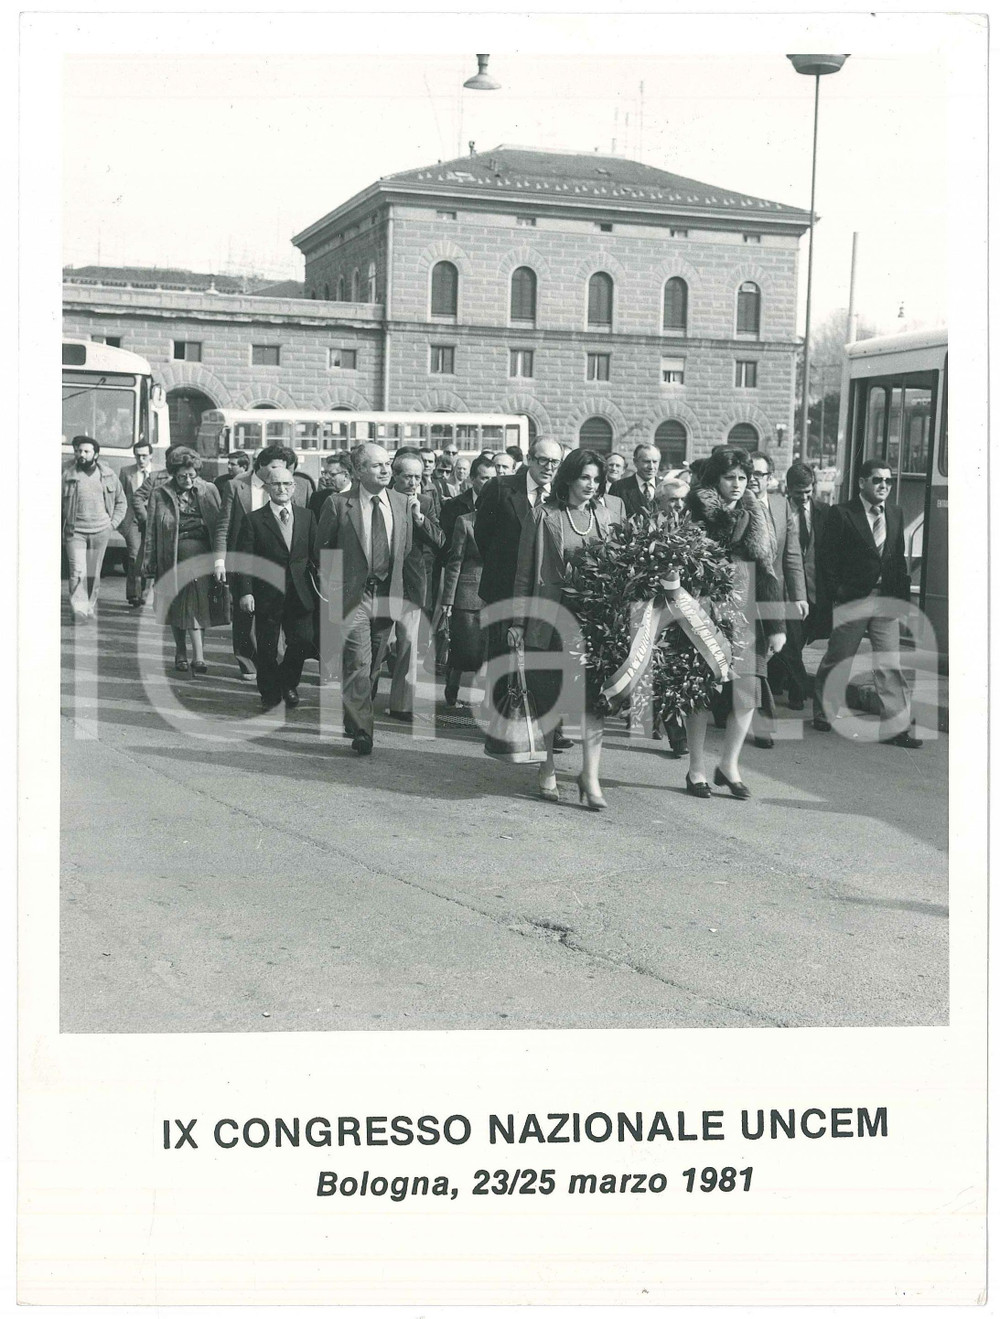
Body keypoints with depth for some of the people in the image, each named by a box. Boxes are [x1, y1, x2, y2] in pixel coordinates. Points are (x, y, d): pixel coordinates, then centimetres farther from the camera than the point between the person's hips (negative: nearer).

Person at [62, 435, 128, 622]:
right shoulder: (67, 474, -1)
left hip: (100, 531, 2)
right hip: (75, 531, -2)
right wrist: (59, 530, -2)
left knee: (93, 573, 9)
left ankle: (91, 607, 22)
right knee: (78, 572, -12)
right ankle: (79, 610, -12)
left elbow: (121, 502, 16)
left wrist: (113, 523, 5)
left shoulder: (108, 475, 6)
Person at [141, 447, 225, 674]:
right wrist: (149, 561, 1)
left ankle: (198, 655, -6)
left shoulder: (208, 491, 4)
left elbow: (220, 526, 0)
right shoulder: (160, 494, 4)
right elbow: (151, 529, 5)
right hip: (172, 556, 1)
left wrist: (220, 560, -8)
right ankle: (180, 652, 21)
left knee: (196, 602, -8)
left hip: (200, 552, -1)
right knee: (175, 604, 7)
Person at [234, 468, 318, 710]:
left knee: (304, 640, -4)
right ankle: (270, 694, 22)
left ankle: (288, 683, 22)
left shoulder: (307, 516, 9)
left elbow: (316, 553, 10)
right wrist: (245, 592, -13)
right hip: (268, 595, -2)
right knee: (267, 648, 4)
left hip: (300, 594, 2)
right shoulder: (253, 520, -1)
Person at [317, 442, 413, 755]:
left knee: (373, 664, 13)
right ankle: (361, 730, -6)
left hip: (388, 595, 4)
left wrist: (402, 589, 7)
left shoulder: (402, 503, 6)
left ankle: (354, 717, 32)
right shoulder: (338, 504, -5)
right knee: (358, 663, -11)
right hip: (352, 595, -4)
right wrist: (330, 585, 2)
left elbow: (408, 548, 13)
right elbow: (323, 547, 4)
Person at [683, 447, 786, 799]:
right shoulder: (695, 511, -2)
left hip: (745, 614, 4)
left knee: (747, 695, -2)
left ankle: (729, 764, 14)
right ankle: (697, 769, 14)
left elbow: (767, 574, 10)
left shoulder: (753, 517, 12)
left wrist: (776, 625, 5)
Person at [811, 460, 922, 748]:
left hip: (886, 601, 4)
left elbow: (899, 558, 13)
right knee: (837, 659, 7)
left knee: (890, 665, 0)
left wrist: (902, 595, 6)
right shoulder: (842, 514, -5)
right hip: (852, 601, -4)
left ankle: (897, 727, 2)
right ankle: (822, 714, 25)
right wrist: (838, 593, -8)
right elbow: (828, 559, -5)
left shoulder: (895, 513, 11)